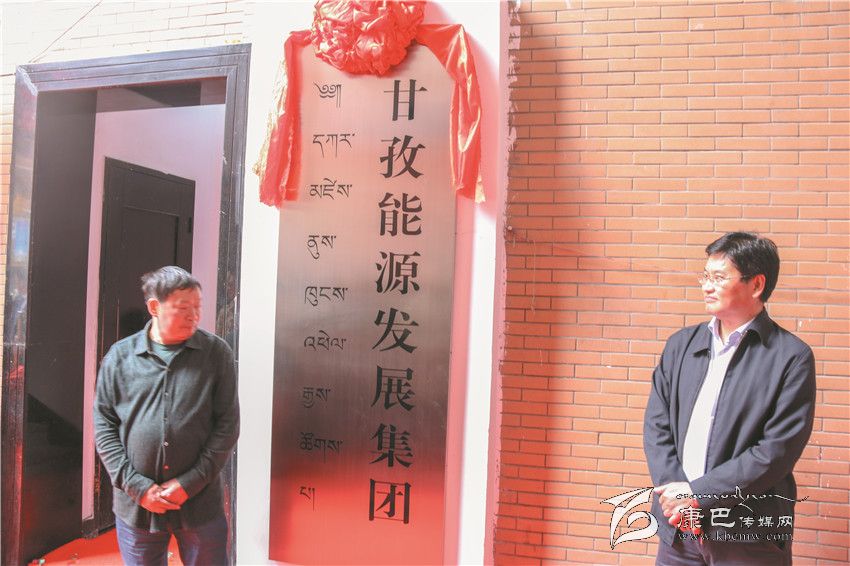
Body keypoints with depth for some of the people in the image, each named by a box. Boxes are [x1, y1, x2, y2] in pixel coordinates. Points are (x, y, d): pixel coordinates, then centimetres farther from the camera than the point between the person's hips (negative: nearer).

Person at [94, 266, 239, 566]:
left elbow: (227, 424, -4)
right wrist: (136, 485, -7)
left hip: (200, 502, -1)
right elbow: (104, 426, 2)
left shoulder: (216, 353, -3)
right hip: (136, 503, 1)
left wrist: (190, 483, -10)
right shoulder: (120, 356, 0)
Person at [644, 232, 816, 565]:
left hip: (749, 537, -3)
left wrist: (698, 493, -15)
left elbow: (778, 450, -13)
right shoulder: (681, 344, 5)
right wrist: (676, 495, -10)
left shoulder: (792, 357, -7)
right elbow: (656, 425, 2)